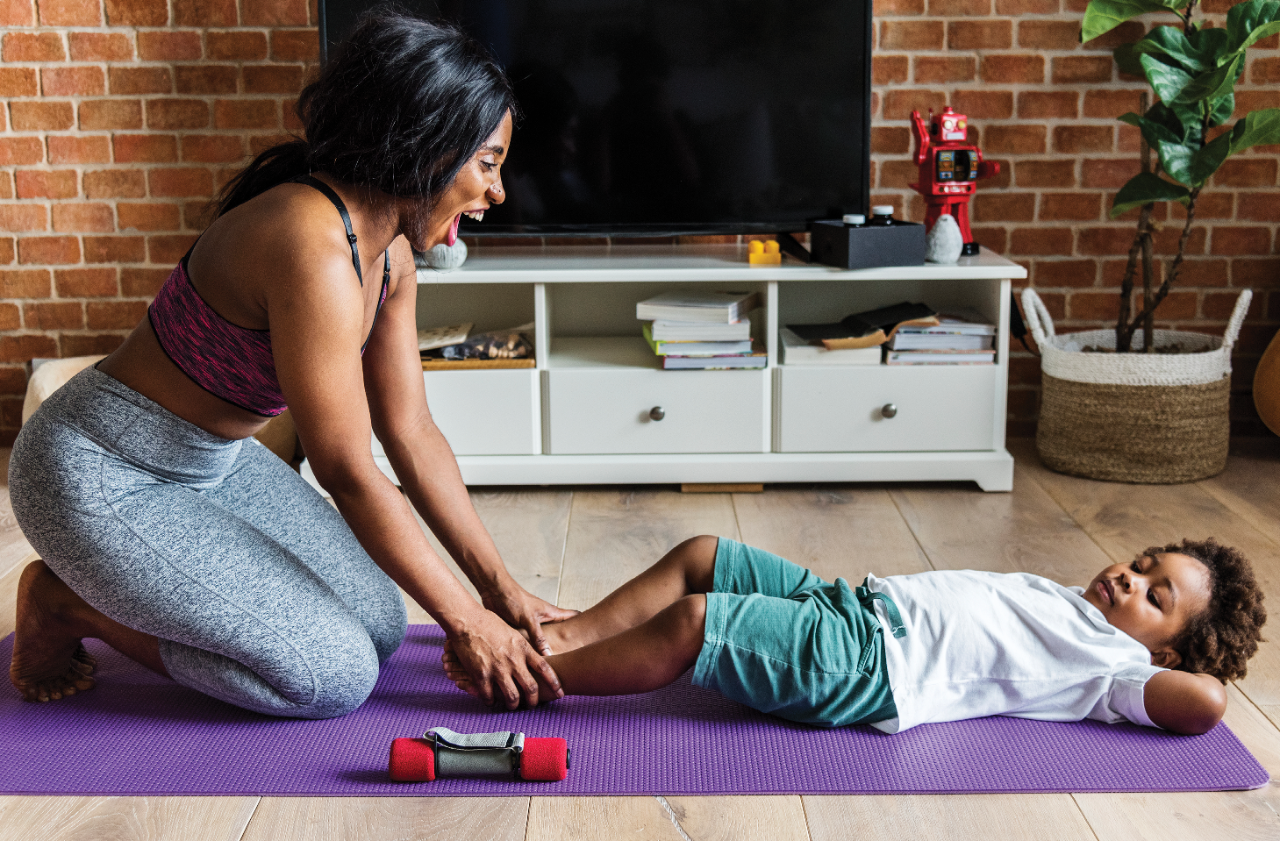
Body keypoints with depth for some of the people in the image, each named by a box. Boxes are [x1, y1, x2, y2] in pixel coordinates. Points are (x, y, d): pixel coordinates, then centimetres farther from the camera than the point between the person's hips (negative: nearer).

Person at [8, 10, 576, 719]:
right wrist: (465, 622, -18)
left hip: (213, 461, 9)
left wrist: (500, 588, 1)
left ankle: (119, 584, 17)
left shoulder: (388, 251, -2)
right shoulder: (313, 248, -32)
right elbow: (347, 473, -27)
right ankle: (69, 604, 3)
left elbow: (410, 434, 2)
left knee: (379, 626, 6)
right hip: (102, 477, -9)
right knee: (334, 674, -12)